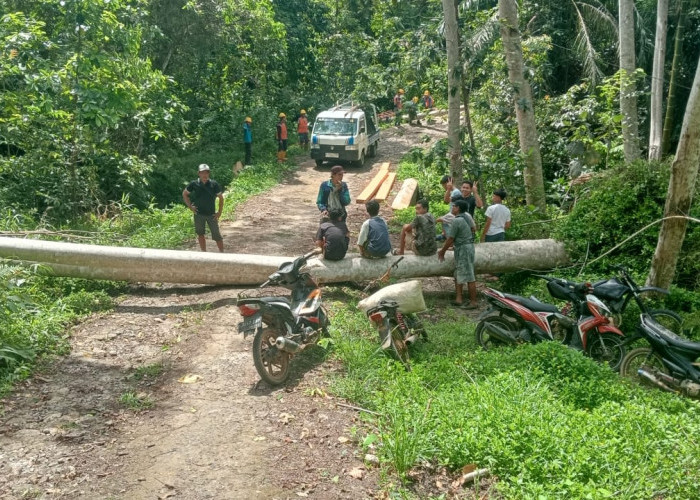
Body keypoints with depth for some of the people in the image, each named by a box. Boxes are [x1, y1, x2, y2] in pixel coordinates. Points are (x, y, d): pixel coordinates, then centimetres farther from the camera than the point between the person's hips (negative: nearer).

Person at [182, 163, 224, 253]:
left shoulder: (214, 184, -7)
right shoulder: (194, 184, -5)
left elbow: (221, 197, 1)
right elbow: (184, 194, 9)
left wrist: (219, 212, -4)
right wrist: (190, 206, 0)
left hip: (211, 214, -1)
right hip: (199, 214, 1)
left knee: (217, 235, 0)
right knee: (200, 234, 11)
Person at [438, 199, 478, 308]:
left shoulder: (456, 221, -19)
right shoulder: (467, 215, 7)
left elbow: (450, 239, -15)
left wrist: (442, 252, 1)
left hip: (463, 249, -10)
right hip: (468, 245, 10)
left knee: (469, 277, -3)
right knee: (458, 274, 15)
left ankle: (473, 302, 3)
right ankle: (459, 299, 17)